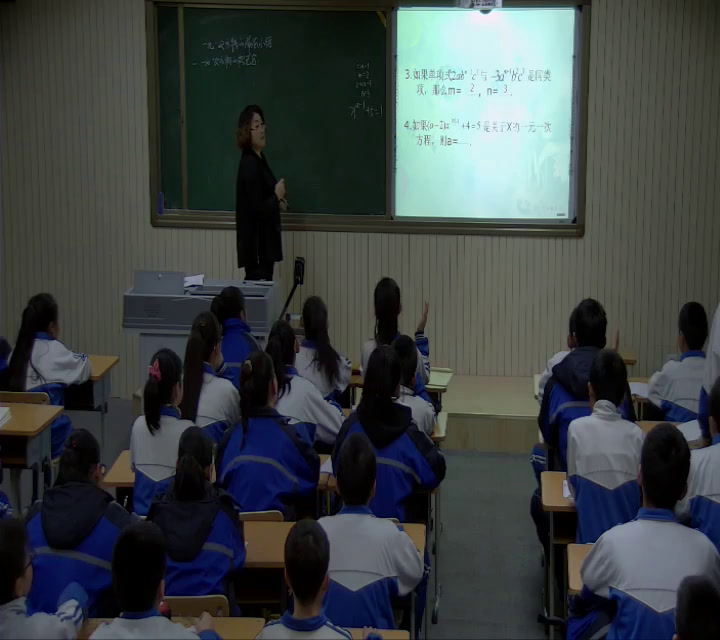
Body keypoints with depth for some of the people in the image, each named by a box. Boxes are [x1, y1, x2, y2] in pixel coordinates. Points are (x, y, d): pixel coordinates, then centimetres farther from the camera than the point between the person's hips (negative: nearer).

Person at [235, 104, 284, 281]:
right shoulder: (249, 165, -19)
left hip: (263, 242, 10)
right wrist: (277, 196, -11)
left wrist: (277, 200, 4)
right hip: (256, 246, -10)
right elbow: (257, 210, -23)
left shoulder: (259, 159, 11)